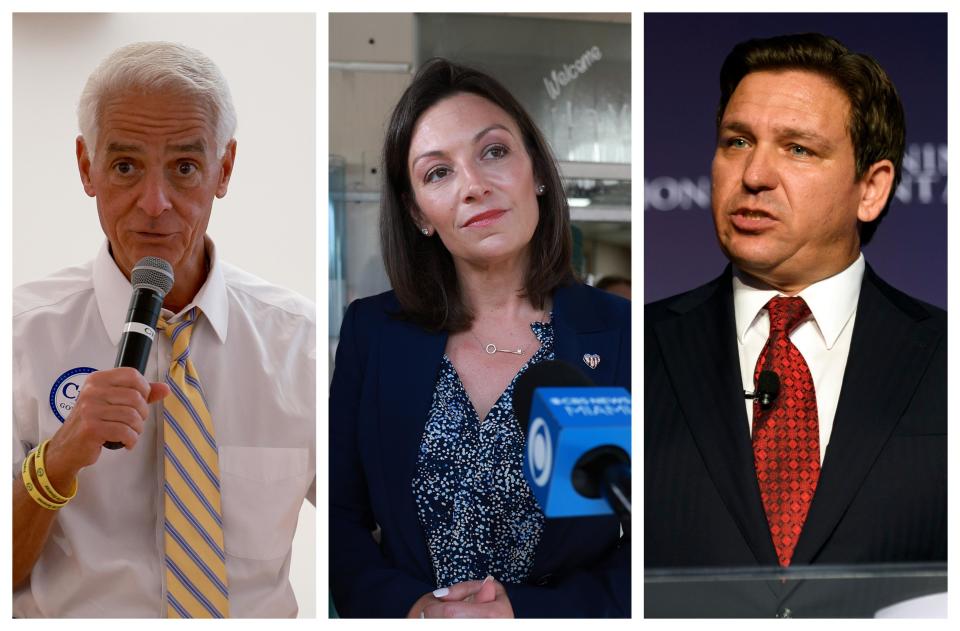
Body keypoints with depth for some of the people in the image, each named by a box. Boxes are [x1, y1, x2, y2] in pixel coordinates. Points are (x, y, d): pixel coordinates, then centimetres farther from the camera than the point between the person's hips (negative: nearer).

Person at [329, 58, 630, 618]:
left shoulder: (621, 334, -7)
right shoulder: (372, 331, -2)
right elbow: (339, 516, 2)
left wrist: (526, 611, -17)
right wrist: (407, 607, -14)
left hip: (556, 615, -1)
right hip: (405, 615, 2)